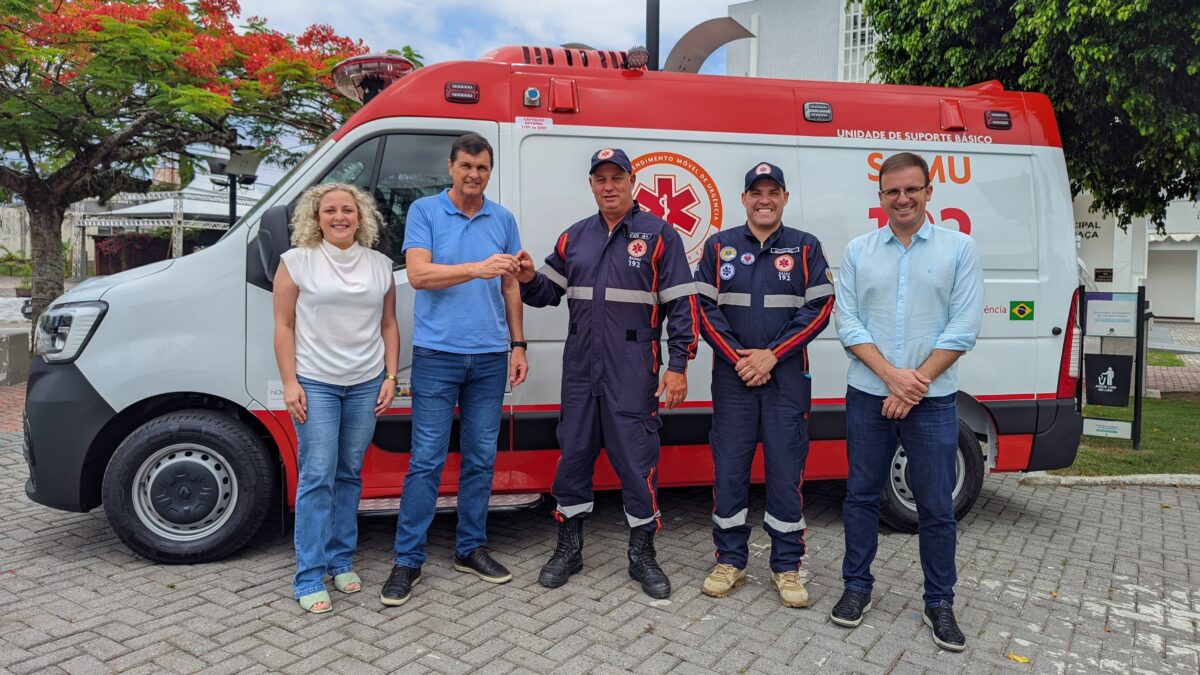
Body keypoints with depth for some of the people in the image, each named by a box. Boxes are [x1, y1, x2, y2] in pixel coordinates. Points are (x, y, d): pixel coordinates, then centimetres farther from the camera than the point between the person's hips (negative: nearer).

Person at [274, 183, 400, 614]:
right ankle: (310, 578, 4)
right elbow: (283, 326, -2)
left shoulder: (380, 265, 9)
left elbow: (389, 326, 12)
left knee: (350, 474, 10)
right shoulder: (297, 262, 0)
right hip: (315, 384, -3)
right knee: (317, 477, -5)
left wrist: (391, 377, 3)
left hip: (366, 384, 3)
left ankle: (341, 560, 23)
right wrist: (289, 383, -9)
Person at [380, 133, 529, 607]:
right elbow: (419, 274, -12)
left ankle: (470, 549, 23)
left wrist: (518, 345, 10)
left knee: (481, 458, 10)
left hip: (490, 357, 4)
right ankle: (407, 560, 9)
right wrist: (478, 269, -23)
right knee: (426, 459, -2)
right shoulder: (425, 212, 1)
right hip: (437, 354, -4)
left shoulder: (503, 220, 11)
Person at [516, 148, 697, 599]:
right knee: (573, 455, 10)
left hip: (633, 372, -4)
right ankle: (569, 548, 26)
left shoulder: (659, 235, -1)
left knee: (636, 460, 2)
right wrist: (529, 278, -8)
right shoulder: (574, 237, 13)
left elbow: (681, 305, -4)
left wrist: (678, 366, -10)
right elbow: (549, 292, 15)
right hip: (580, 370, 4)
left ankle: (642, 554, 19)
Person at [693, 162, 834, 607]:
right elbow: (704, 308, 2)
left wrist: (772, 355, -11)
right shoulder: (719, 246, 7)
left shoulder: (805, 248, 6)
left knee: (786, 470, 3)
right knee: (729, 469, 5)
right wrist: (739, 358, -10)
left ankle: (786, 567, 17)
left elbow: (819, 308, -1)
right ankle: (730, 561, 19)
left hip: (787, 377, 0)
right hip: (732, 375, 1)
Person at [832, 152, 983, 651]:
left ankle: (940, 601, 23)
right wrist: (891, 375, -14)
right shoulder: (858, 251, 5)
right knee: (861, 495, 10)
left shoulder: (958, 248, 1)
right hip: (867, 395, 2)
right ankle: (857, 586, 26)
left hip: (933, 400, -1)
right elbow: (847, 322, -1)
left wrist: (916, 384, -12)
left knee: (936, 506, 6)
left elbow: (963, 327, -5)